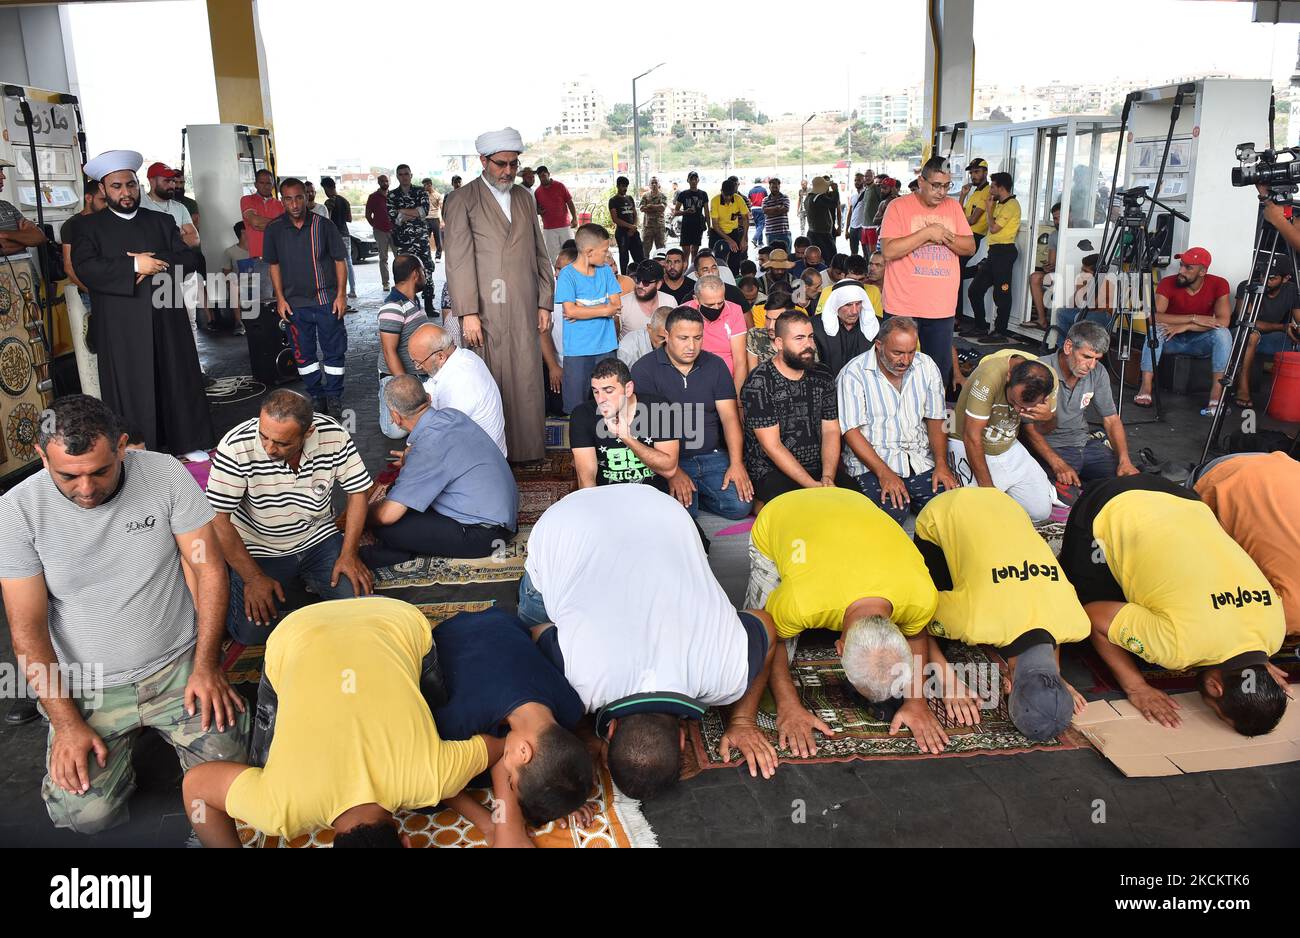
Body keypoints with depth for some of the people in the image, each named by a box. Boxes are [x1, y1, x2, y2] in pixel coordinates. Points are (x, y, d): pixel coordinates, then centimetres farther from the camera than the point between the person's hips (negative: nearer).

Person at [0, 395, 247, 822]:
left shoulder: (166, 474, -11)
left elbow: (208, 568, -6)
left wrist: (206, 667, -12)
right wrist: (66, 722, -12)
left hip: (177, 667, 0)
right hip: (86, 689, 0)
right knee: (86, 814, -14)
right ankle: (123, 740, 17)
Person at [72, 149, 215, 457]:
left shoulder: (162, 221, 15)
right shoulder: (90, 226, 6)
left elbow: (190, 258, 5)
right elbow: (84, 268, -9)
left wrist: (155, 262, -11)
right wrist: (134, 265, -16)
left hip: (167, 320, 3)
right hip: (121, 327, -2)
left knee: (178, 382, 7)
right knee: (131, 392, -1)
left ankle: (189, 443, 18)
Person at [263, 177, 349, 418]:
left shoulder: (323, 225, -4)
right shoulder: (274, 229, 1)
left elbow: (339, 260, 0)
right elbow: (274, 265, 10)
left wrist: (341, 294, -5)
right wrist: (280, 298, 3)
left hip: (327, 300, -2)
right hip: (294, 303, 2)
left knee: (335, 350, 2)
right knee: (303, 353, 10)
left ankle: (334, 398, 15)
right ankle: (315, 396, 24)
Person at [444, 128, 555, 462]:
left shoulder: (524, 197, 16)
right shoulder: (462, 201, 0)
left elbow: (539, 253, 17)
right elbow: (459, 259, -7)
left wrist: (545, 303, 11)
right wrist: (468, 312, -14)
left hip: (524, 310, 5)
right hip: (484, 311, -4)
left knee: (527, 381, 4)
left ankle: (526, 448, 15)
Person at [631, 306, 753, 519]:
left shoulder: (715, 365, 10)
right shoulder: (644, 369, -3)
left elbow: (730, 417, 4)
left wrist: (736, 464, -10)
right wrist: (673, 472, -21)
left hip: (712, 456, 4)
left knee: (740, 506, -17)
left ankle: (698, 492, 10)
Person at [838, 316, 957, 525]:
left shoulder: (926, 366, 8)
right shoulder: (853, 374, -7)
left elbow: (936, 419, 11)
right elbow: (851, 430, -11)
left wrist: (941, 464, -5)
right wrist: (884, 473, -21)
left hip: (920, 460, 4)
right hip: (871, 460, -4)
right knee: (892, 511, -30)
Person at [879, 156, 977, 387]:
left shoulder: (953, 207, 11)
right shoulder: (899, 206, -4)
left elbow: (970, 247, 9)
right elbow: (888, 251, -14)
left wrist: (945, 237, -10)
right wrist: (927, 233, -15)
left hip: (942, 308, 4)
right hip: (903, 307, -4)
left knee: (940, 371, 9)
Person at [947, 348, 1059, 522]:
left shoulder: (1048, 378, -15)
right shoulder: (990, 375, -34)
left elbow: (1048, 428, 3)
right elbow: (972, 437, -27)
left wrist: (1048, 417, -23)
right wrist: (987, 487, -19)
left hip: (1008, 447, 5)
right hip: (968, 447, -5)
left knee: (1041, 511, -1)